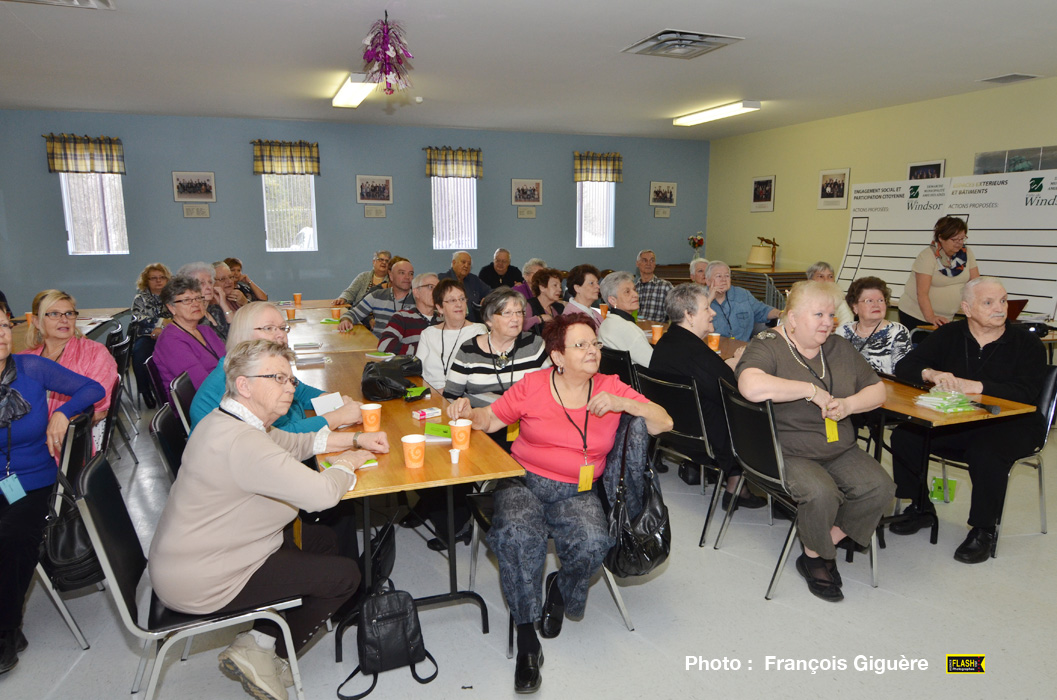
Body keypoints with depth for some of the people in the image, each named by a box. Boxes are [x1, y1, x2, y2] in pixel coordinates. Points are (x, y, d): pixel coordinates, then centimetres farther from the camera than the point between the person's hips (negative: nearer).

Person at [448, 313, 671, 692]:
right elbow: (490, 419, 6)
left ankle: (561, 589, 8)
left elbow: (663, 423, 1)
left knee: (593, 543, -29)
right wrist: (467, 413, -15)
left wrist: (623, 404, -14)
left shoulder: (611, 388, 3)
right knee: (518, 536, -32)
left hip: (577, 491, 1)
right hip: (524, 482, -1)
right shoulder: (532, 385, 0)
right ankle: (526, 637, -11)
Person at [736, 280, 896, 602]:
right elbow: (751, 387, -32)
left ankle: (827, 543, 5)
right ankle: (814, 557, 1)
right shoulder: (767, 346, -10)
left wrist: (848, 404, -7)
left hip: (840, 450, 7)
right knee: (821, 493, -30)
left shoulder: (839, 347, 12)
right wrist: (812, 390, -22)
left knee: (879, 488, -17)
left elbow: (877, 391, 16)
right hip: (787, 452, -6)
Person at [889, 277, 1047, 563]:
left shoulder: (1027, 344, -3)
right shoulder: (949, 335, 5)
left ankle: (983, 531, -13)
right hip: (954, 422, 4)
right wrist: (932, 374, -23)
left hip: (1008, 425, -3)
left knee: (986, 453, -35)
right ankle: (920, 508, 3)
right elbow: (905, 367, -1)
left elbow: (1026, 392, -18)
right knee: (904, 437, -19)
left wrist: (976, 386, -29)